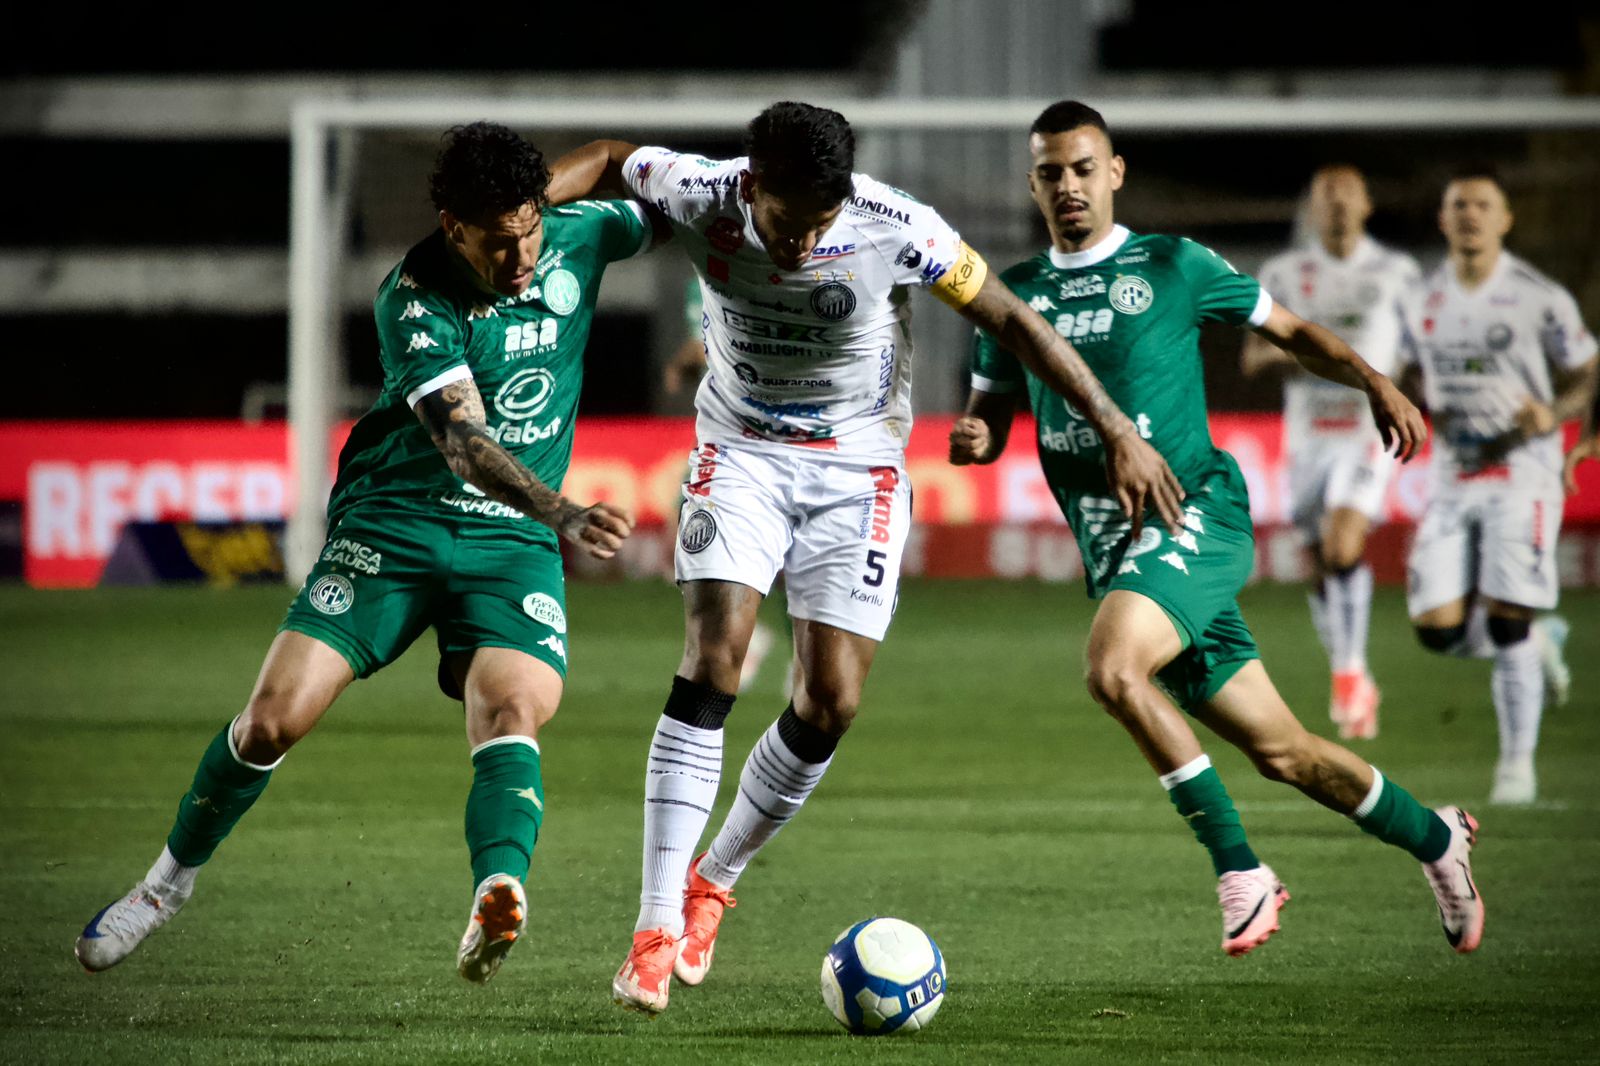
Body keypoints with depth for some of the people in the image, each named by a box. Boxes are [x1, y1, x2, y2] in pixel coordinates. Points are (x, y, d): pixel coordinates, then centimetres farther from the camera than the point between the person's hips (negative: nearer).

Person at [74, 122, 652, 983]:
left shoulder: (578, 236, -5)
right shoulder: (414, 297, -20)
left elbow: (652, 208, 21)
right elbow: (462, 440, -33)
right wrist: (562, 514, -46)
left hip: (513, 540, 2)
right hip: (394, 519, -2)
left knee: (513, 714, -26)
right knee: (275, 716, -9)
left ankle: (497, 896, -46)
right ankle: (172, 878, 16)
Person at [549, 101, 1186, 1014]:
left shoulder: (898, 228, -23)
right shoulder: (701, 199, -19)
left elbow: (1011, 318, -11)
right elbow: (612, 162, 5)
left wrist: (1119, 432, -8)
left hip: (859, 471, 0)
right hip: (743, 454, 0)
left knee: (831, 705, -7)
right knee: (711, 665, -19)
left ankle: (714, 880, 19)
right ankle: (657, 927, -17)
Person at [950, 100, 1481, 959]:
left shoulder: (1172, 266, 3)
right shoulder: (1016, 294, 14)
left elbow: (1290, 331, 12)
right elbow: (989, 415, 19)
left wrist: (1373, 380, -5)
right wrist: (971, 438, -5)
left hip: (1194, 511, -5)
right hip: (1110, 546, 5)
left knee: (1113, 668, -31)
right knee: (1277, 750, 7)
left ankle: (1237, 866, -22)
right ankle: (1435, 837, 28)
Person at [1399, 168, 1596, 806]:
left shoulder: (1539, 299, -6)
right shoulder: (1424, 300, 8)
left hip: (1522, 476, -5)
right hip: (1453, 481, 5)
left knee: (1506, 622, -11)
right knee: (1437, 627, -5)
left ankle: (1518, 764, 2)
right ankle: (1538, 642, 25)